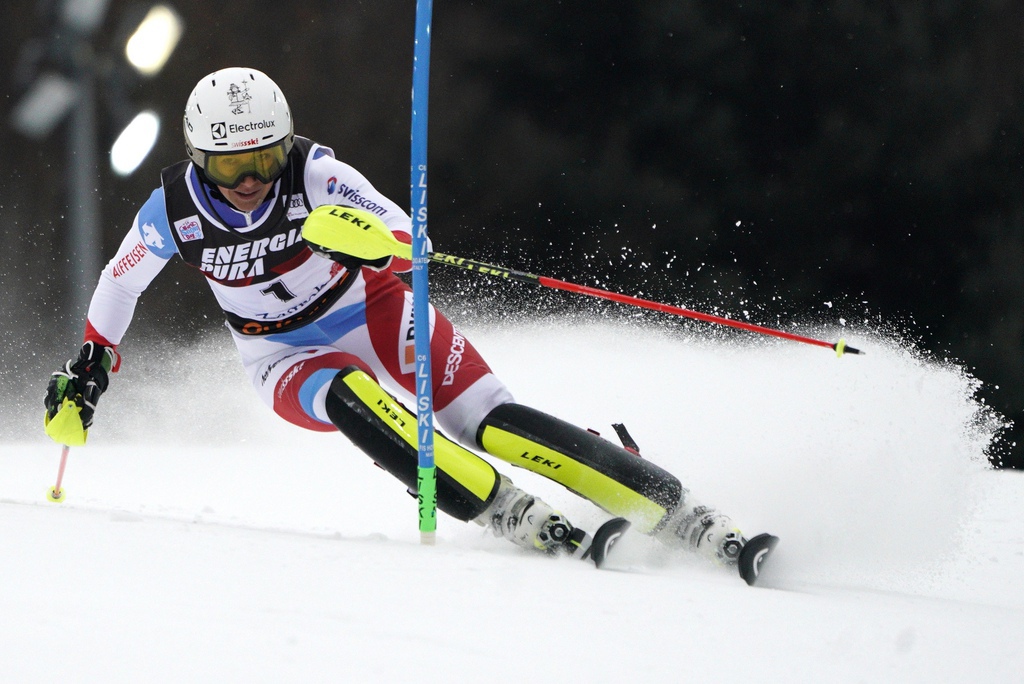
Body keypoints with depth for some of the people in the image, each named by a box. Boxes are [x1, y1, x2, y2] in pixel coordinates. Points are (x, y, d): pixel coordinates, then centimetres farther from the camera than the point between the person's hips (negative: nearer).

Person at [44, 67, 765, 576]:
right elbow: (119, 285, 4)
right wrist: (88, 372, 8)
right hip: (290, 361, 1)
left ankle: (690, 521, -24)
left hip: (375, 312, -1)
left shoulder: (312, 172, -23)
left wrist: (375, 243, -51)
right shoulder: (174, 210, -16)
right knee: (351, 398, -36)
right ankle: (522, 522, -37)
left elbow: (411, 243, -30)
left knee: (492, 423, -21)